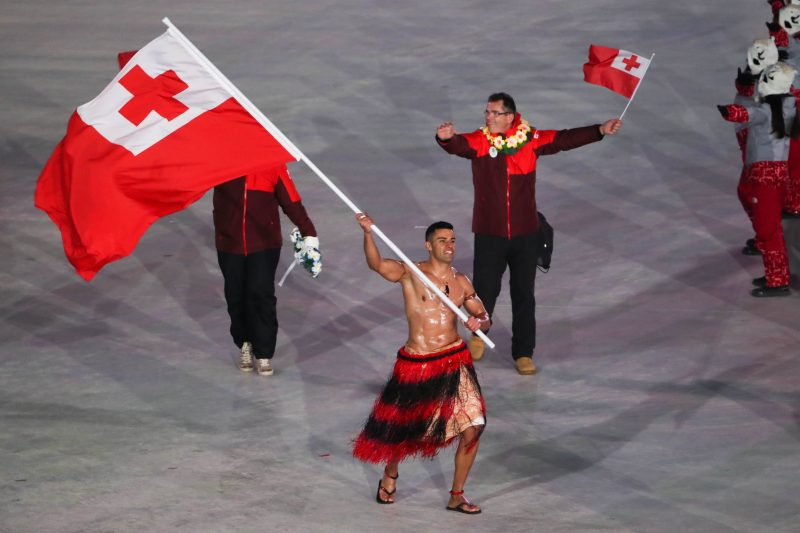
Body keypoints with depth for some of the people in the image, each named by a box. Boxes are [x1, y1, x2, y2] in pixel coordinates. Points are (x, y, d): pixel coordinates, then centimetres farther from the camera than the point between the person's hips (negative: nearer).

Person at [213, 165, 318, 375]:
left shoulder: (272, 163, -6)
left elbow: (291, 201, -2)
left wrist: (308, 234, -3)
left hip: (264, 245, -2)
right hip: (229, 244, 2)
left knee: (262, 296, -8)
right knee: (236, 297, 8)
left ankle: (264, 354, 5)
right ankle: (245, 344, 31)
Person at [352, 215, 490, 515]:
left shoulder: (461, 282, 7)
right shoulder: (411, 274, -6)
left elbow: (483, 317, 15)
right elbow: (377, 264, -22)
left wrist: (479, 323, -9)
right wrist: (367, 233, -38)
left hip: (454, 361, 3)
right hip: (415, 365, -3)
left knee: (472, 428, -6)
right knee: (401, 429, 11)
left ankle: (456, 496, 10)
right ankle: (390, 476, 43)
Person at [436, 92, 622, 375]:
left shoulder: (530, 139, -2)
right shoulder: (479, 141, -8)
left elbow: (565, 139, 2)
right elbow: (458, 145, -26)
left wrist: (600, 130, -6)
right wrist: (446, 138, -50)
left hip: (524, 234, 2)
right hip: (489, 234, -2)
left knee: (524, 296, 8)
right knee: (485, 290, -2)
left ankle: (523, 353, 21)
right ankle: (478, 333, 29)